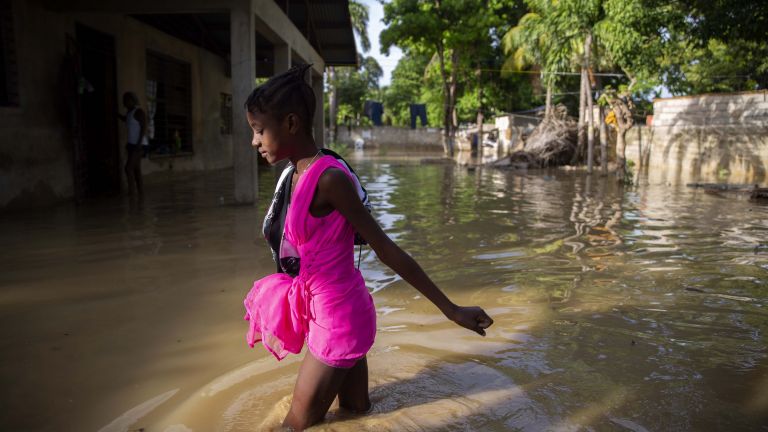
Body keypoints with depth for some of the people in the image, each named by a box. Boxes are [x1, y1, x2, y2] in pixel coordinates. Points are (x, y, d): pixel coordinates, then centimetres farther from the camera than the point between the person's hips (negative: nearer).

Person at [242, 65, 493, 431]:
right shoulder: (300, 175, 3)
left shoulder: (328, 178, -24)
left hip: (338, 322, -9)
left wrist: (451, 310, -16)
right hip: (337, 316, 9)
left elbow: (387, 250, -22)